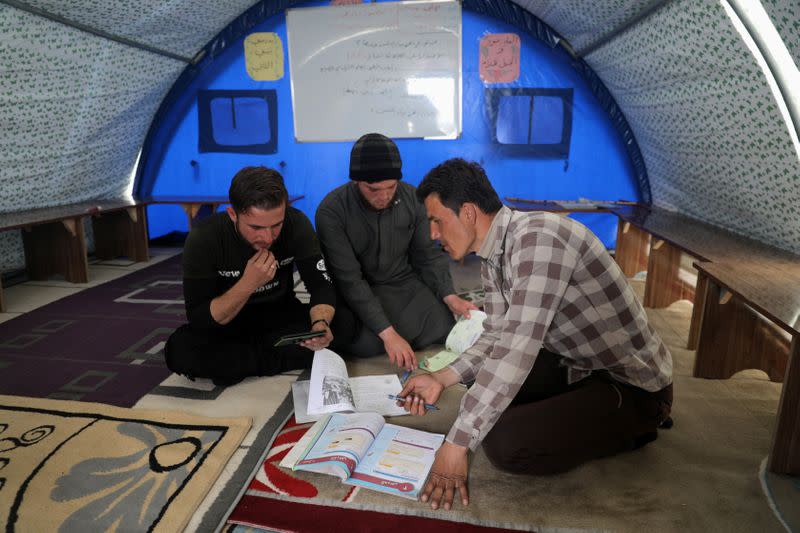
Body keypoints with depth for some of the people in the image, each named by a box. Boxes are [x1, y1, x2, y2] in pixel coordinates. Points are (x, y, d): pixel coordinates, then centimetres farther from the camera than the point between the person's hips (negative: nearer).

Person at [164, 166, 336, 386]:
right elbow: (198, 320, -21)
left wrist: (320, 323, -39)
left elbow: (323, 285, -17)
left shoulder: (297, 224, -18)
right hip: (227, 323, -1)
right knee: (179, 349, -31)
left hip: (280, 315, 2)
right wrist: (248, 284, -35)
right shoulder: (204, 239, -22)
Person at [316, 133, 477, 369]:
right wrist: (388, 334, -32)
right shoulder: (332, 211, -20)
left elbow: (427, 254, 1)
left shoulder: (411, 198, -8)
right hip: (356, 294, -2)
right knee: (367, 343, -29)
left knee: (443, 327, -21)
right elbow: (349, 280, -24)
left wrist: (450, 297, -15)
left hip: (404, 281, 3)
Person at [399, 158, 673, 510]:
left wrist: (457, 443, -31)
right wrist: (442, 378, -8)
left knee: (504, 444, -22)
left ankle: (630, 426, 1)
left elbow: (517, 348, -34)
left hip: (633, 383, -9)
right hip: (580, 365, 9)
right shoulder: (492, 258, 1)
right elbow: (496, 337, 8)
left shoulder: (537, 237, -28)